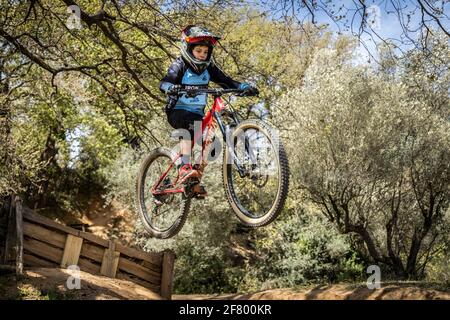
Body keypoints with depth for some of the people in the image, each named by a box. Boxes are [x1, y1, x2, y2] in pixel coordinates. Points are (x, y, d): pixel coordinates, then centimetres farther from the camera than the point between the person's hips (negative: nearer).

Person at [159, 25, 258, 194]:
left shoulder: (209, 67, 4)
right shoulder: (180, 65, -9)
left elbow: (227, 81, -5)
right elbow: (164, 82, -26)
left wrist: (245, 87, -25)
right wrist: (170, 87, -51)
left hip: (197, 113, 5)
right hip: (178, 110, -5)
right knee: (189, 127, -36)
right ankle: (184, 169, -45)